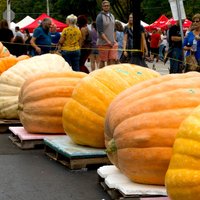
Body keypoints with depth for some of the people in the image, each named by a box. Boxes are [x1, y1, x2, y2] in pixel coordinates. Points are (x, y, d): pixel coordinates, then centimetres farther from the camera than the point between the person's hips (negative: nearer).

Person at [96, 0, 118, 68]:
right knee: (102, 61, 0)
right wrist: (108, 41, -17)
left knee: (112, 59, -1)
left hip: (112, 43, 6)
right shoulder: (100, 16, -7)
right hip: (103, 43, -6)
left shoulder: (112, 16, 14)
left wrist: (114, 40, 11)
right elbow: (100, 31, -13)